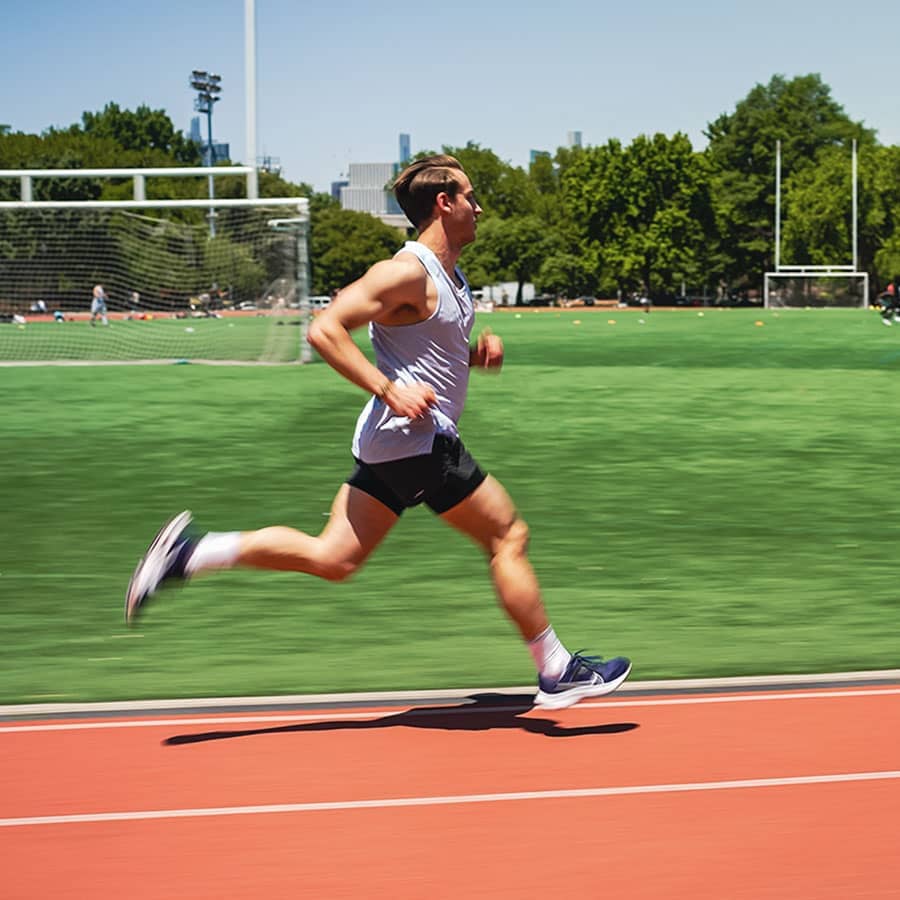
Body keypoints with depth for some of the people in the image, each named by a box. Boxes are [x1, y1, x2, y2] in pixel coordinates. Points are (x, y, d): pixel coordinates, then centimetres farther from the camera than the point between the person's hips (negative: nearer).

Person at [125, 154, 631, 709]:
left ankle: (192, 551, 1)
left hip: (387, 444, 10)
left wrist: (481, 352, 9)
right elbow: (325, 330, -20)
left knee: (333, 558, 5)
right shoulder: (408, 272, -14)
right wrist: (390, 389, -25)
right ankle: (557, 673, 9)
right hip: (417, 439, -10)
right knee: (509, 536, 0)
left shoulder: (452, 277, 17)